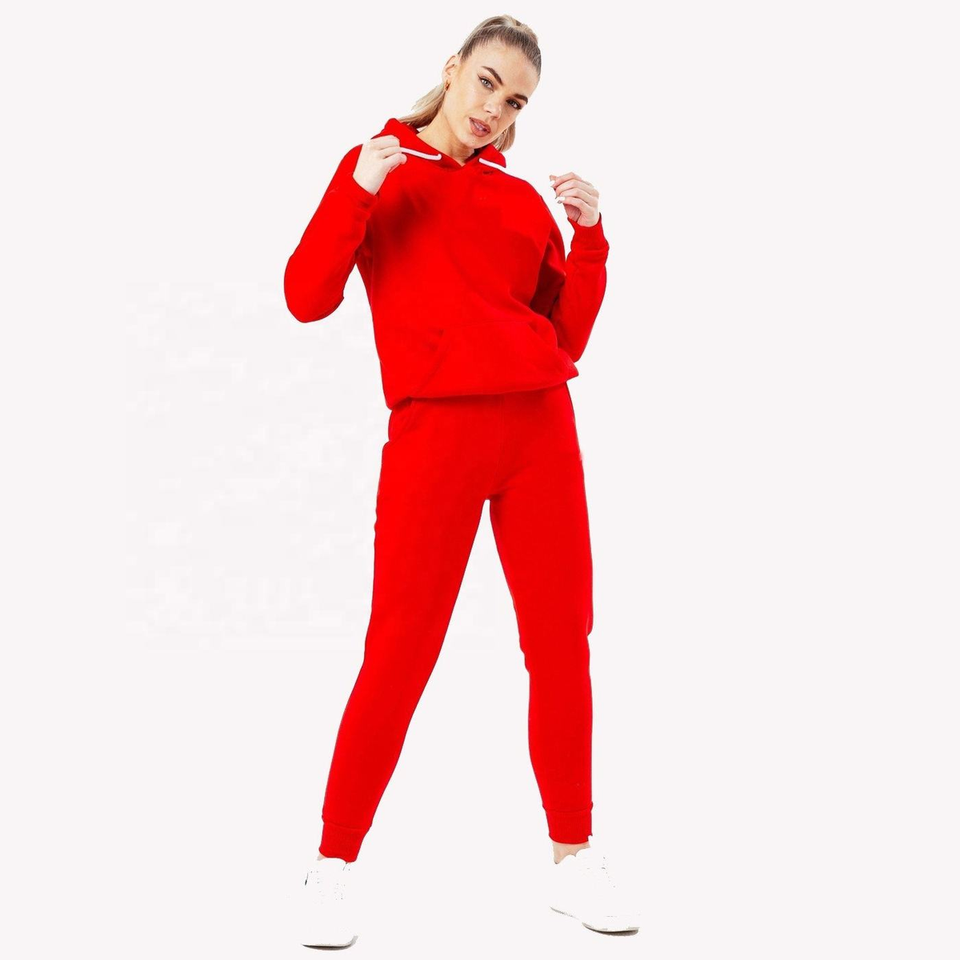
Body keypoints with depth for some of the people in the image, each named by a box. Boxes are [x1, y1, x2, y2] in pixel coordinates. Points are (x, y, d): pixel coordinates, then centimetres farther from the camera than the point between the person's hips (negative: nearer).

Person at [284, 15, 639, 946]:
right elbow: (307, 297, -3)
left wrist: (590, 236, 1)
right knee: (399, 654, -5)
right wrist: (357, 194, -14)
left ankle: (572, 858, 18)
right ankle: (333, 869, 9)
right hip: (434, 429, -4)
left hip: (540, 428, 4)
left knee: (562, 644, 5)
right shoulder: (377, 166, 8)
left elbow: (569, 337, 12)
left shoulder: (524, 198, 14)